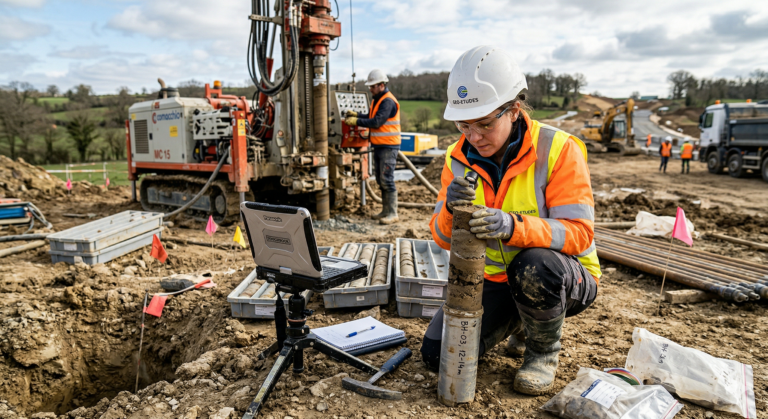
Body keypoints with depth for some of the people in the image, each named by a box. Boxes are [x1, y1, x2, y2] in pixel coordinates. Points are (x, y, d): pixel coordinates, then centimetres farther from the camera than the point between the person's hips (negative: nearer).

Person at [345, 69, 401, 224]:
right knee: (380, 180, 13)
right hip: (378, 146, 10)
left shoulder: (388, 101, -16)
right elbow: (371, 117, 21)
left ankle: (392, 214, -4)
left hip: (388, 146, -10)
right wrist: (356, 114, 8)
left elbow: (377, 121, -24)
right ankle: (385, 211, 22)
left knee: (387, 180, -9)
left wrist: (356, 122, -20)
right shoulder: (377, 100, 16)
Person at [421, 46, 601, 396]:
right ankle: (518, 322, 18)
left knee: (533, 265, -39)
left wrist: (514, 226, -43)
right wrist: (451, 209, -31)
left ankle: (544, 350, -5)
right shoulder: (459, 158, -5)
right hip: (494, 281, 4)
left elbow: (579, 233, -25)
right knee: (439, 354, -10)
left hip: (563, 278, -4)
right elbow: (444, 239, -6)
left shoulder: (558, 150, -19)